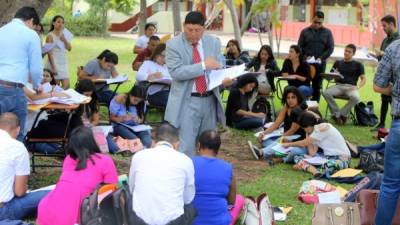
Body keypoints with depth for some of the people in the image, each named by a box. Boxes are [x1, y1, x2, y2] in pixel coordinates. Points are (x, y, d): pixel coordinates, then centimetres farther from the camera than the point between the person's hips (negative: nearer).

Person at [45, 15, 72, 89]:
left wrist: (64, 40, -12)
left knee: (66, 86, -3)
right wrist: (53, 67, -16)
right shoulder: (50, 36, -7)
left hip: (63, 63, 6)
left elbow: (69, 48, 6)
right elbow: (49, 52, -11)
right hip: (54, 63, -6)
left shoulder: (63, 35, 12)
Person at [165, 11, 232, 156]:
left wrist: (224, 78, -17)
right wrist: (203, 65, -23)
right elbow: (176, 72, -18)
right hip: (187, 102, -5)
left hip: (209, 100, 5)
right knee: (185, 148, -7)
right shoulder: (173, 45, -6)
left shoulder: (213, 43, 7)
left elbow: (218, 68, 7)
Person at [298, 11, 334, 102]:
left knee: (317, 86, 3)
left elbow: (331, 48, 2)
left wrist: (321, 58, -11)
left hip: (320, 63, 0)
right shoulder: (305, 31, 7)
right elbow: (299, 46, 5)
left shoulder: (327, 32, 7)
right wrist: (305, 56, -12)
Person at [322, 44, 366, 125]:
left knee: (356, 97, -37)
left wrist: (357, 87, -12)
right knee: (326, 93, -30)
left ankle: (342, 114, -18)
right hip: (339, 85, 2)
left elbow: (363, 79, 8)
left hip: (351, 87, -2)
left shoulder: (358, 65, 14)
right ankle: (337, 113, -21)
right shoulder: (338, 63, 20)